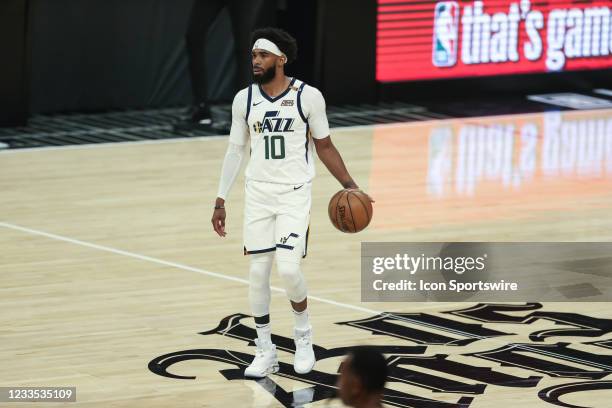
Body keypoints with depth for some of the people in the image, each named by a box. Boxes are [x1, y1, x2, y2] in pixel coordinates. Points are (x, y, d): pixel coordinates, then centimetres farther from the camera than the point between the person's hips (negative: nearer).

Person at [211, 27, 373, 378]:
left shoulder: (308, 96, -7)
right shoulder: (244, 99, 1)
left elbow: (325, 146, 3)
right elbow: (236, 151, 9)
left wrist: (349, 185, -6)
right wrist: (221, 200, 7)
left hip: (295, 194, -3)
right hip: (258, 194, 3)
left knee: (288, 268, -15)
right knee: (258, 273, 1)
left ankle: (304, 333, 13)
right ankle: (265, 352, 13)